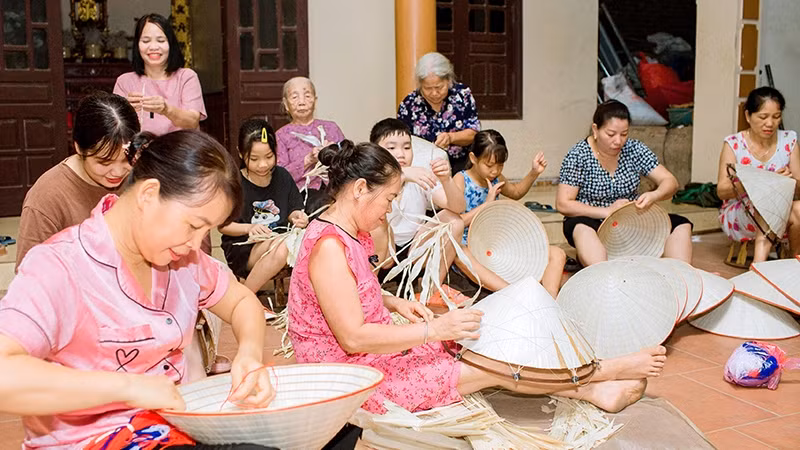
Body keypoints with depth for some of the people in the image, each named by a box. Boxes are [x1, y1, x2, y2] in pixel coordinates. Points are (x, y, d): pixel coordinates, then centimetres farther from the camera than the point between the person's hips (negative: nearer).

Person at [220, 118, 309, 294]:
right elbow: (223, 225, -2)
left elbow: (292, 211, 15)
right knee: (277, 245, -35)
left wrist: (297, 217, -9)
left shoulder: (282, 176, 5)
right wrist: (249, 228, -19)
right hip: (242, 249, -5)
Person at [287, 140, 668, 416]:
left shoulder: (349, 233, 6)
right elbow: (353, 338, -28)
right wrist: (432, 330, -24)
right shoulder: (329, 246, -26)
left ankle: (591, 390, 6)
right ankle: (612, 370, 5)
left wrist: (394, 303, 5)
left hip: (378, 350, 9)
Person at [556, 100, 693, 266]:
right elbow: (563, 204, -15)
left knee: (681, 225, -15)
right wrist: (607, 211, -25)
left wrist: (654, 196, -26)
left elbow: (670, 182, -2)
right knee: (582, 228, -38)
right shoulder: (578, 156, -10)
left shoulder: (634, 149, 0)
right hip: (594, 224, -4)